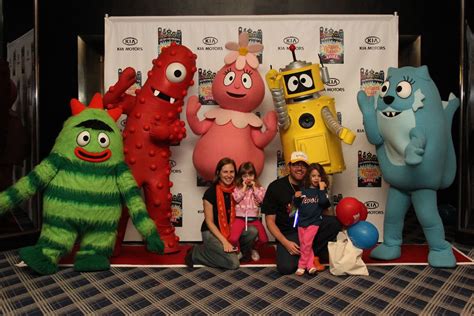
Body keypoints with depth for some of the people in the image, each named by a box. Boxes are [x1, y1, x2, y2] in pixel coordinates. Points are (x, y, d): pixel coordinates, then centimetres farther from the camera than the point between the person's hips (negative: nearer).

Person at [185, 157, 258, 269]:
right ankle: (196, 253, -1)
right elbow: (209, 222, -13)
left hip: (231, 231, 4)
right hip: (212, 232, -4)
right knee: (233, 263, -19)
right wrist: (224, 241, -19)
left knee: (253, 231, -22)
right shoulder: (210, 192, -15)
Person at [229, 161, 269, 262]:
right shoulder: (237, 188, 5)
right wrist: (244, 188, -9)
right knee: (233, 239, -22)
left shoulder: (259, 188, 8)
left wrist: (254, 187, -7)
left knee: (264, 239, -10)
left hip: (254, 218, 2)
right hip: (240, 218, -1)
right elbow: (236, 198, -11)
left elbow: (261, 199, -8)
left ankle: (254, 249, 25)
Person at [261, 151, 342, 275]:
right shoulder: (276, 187, -7)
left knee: (334, 222, -24)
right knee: (286, 267, -28)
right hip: (288, 234, -3)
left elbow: (321, 213, 5)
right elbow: (270, 221, -6)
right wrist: (286, 243, -17)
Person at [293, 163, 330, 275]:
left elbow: (323, 202, -19)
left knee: (306, 243, -10)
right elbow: (297, 205, 10)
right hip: (302, 221, 3)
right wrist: (296, 198, -10)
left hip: (314, 221, -3)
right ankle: (310, 265, 15)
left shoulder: (322, 191, 0)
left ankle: (302, 265, 3)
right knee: (304, 244, 5)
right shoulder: (303, 190, 6)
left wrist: (322, 189, -16)